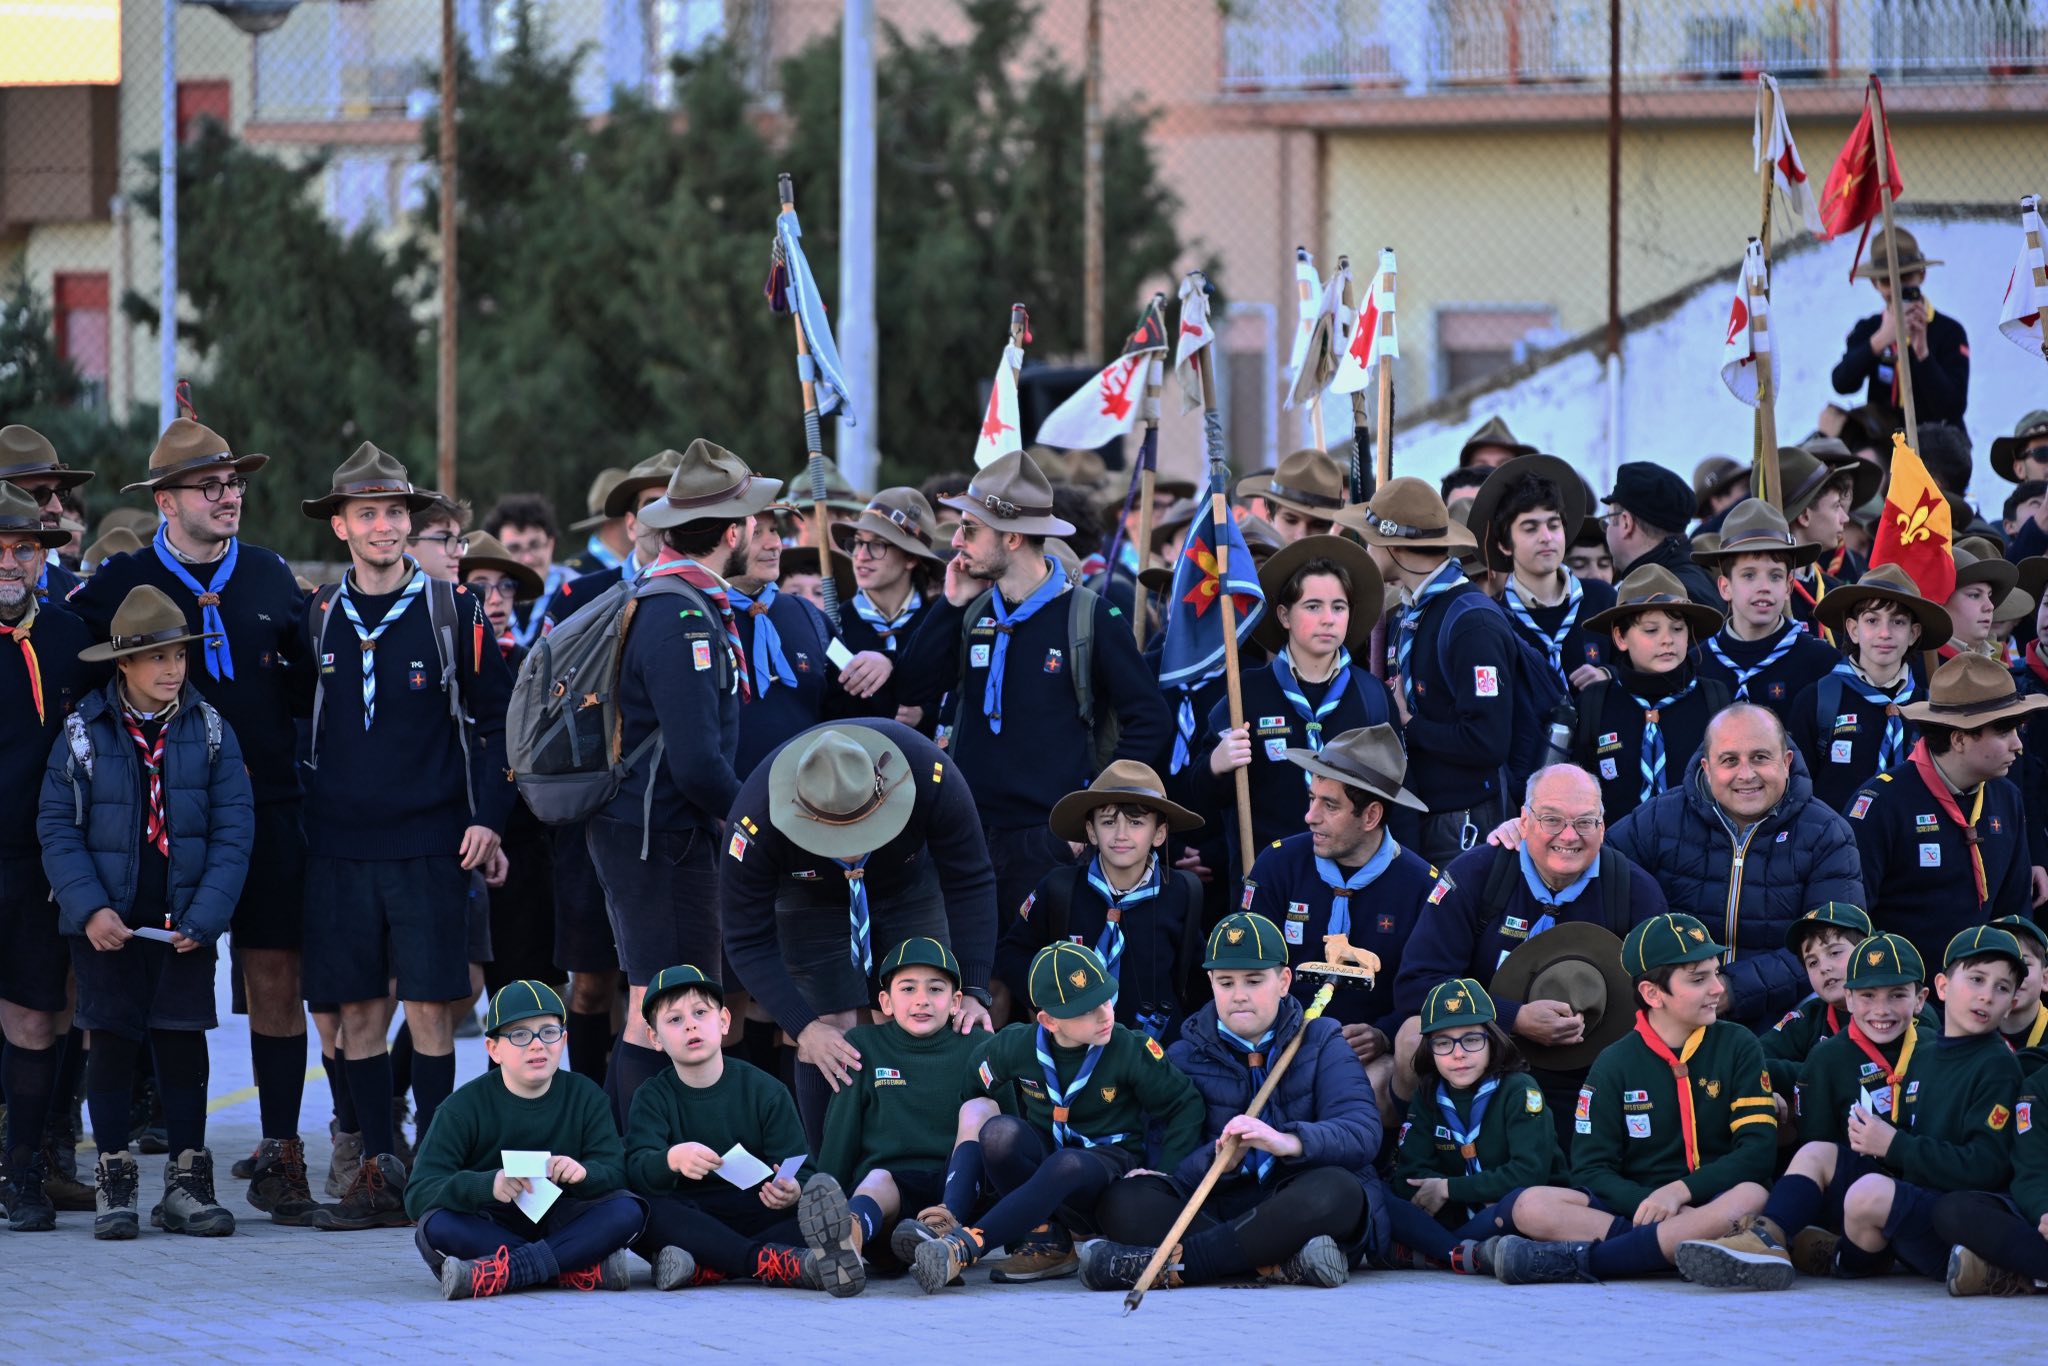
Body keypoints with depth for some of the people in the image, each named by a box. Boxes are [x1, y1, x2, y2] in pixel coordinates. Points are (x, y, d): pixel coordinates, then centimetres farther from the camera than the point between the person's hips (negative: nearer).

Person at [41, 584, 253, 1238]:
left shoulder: (209, 730, 1)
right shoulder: (84, 732, -2)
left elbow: (233, 827, -2)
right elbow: (57, 827, -4)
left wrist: (205, 915, -11)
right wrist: (90, 909, -15)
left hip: (184, 920, 1)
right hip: (108, 921, -1)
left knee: (183, 1039, 2)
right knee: (112, 1039, 2)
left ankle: (187, 1183, 10)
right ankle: (114, 1182, 10)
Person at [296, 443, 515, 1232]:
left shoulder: (452, 612, 0)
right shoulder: (319, 618, 7)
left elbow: (495, 719, 3)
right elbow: (295, 722, 16)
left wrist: (488, 817, -5)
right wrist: (299, 814, 9)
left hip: (427, 842, -3)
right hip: (338, 843, 3)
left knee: (429, 1009, -4)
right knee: (358, 1012, 3)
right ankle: (380, 1174, 9)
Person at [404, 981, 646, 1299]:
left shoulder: (584, 1096, 4)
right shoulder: (465, 1106, -6)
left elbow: (615, 1173, -7)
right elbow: (418, 1194, -17)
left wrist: (584, 1174, -33)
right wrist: (488, 1184, -36)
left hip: (559, 1227, 2)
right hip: (490, 1229, -2)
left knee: (627, 1211, -25)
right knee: (436, 1227, -34)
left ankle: (497, 1274, -33)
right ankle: (584, 1269, -34)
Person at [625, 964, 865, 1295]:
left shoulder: (765, 1091, 7)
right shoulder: (653, 1098, 6)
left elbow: (801, 1170, 0)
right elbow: (637, 1168, -13)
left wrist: (793, 1190, -27)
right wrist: (671, 1159, -37)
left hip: (756, 1215, 0)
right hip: (685, 1220, 0)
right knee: (634, 1210, -34)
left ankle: (705, 1269, -47)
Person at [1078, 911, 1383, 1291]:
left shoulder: (1320, 1044, 7)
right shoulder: (1186, 1057, 10)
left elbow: (1363, 1134, -11)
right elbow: (1176, 1169, -1)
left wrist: (1287, 1142, -30)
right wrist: (1219, 1158, -25)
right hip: (1217, 1211, 1)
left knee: (1335, 1190, -36)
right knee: (1122, 1202, -25)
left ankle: (1174, 1264, -35)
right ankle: (1282, 1264, -39)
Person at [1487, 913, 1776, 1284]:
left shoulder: (1738, 1047, 7)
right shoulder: (1615, 1065, 8)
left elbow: (1758, 1150, -3)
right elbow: (1591, 1168, 3)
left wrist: (1680, 1191, -16)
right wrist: (1652, 1204, -17)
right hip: (1635, 1205, 1)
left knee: (1751, 1198, -39)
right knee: (1527, 1207, -24)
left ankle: (1578, 1260, -36)